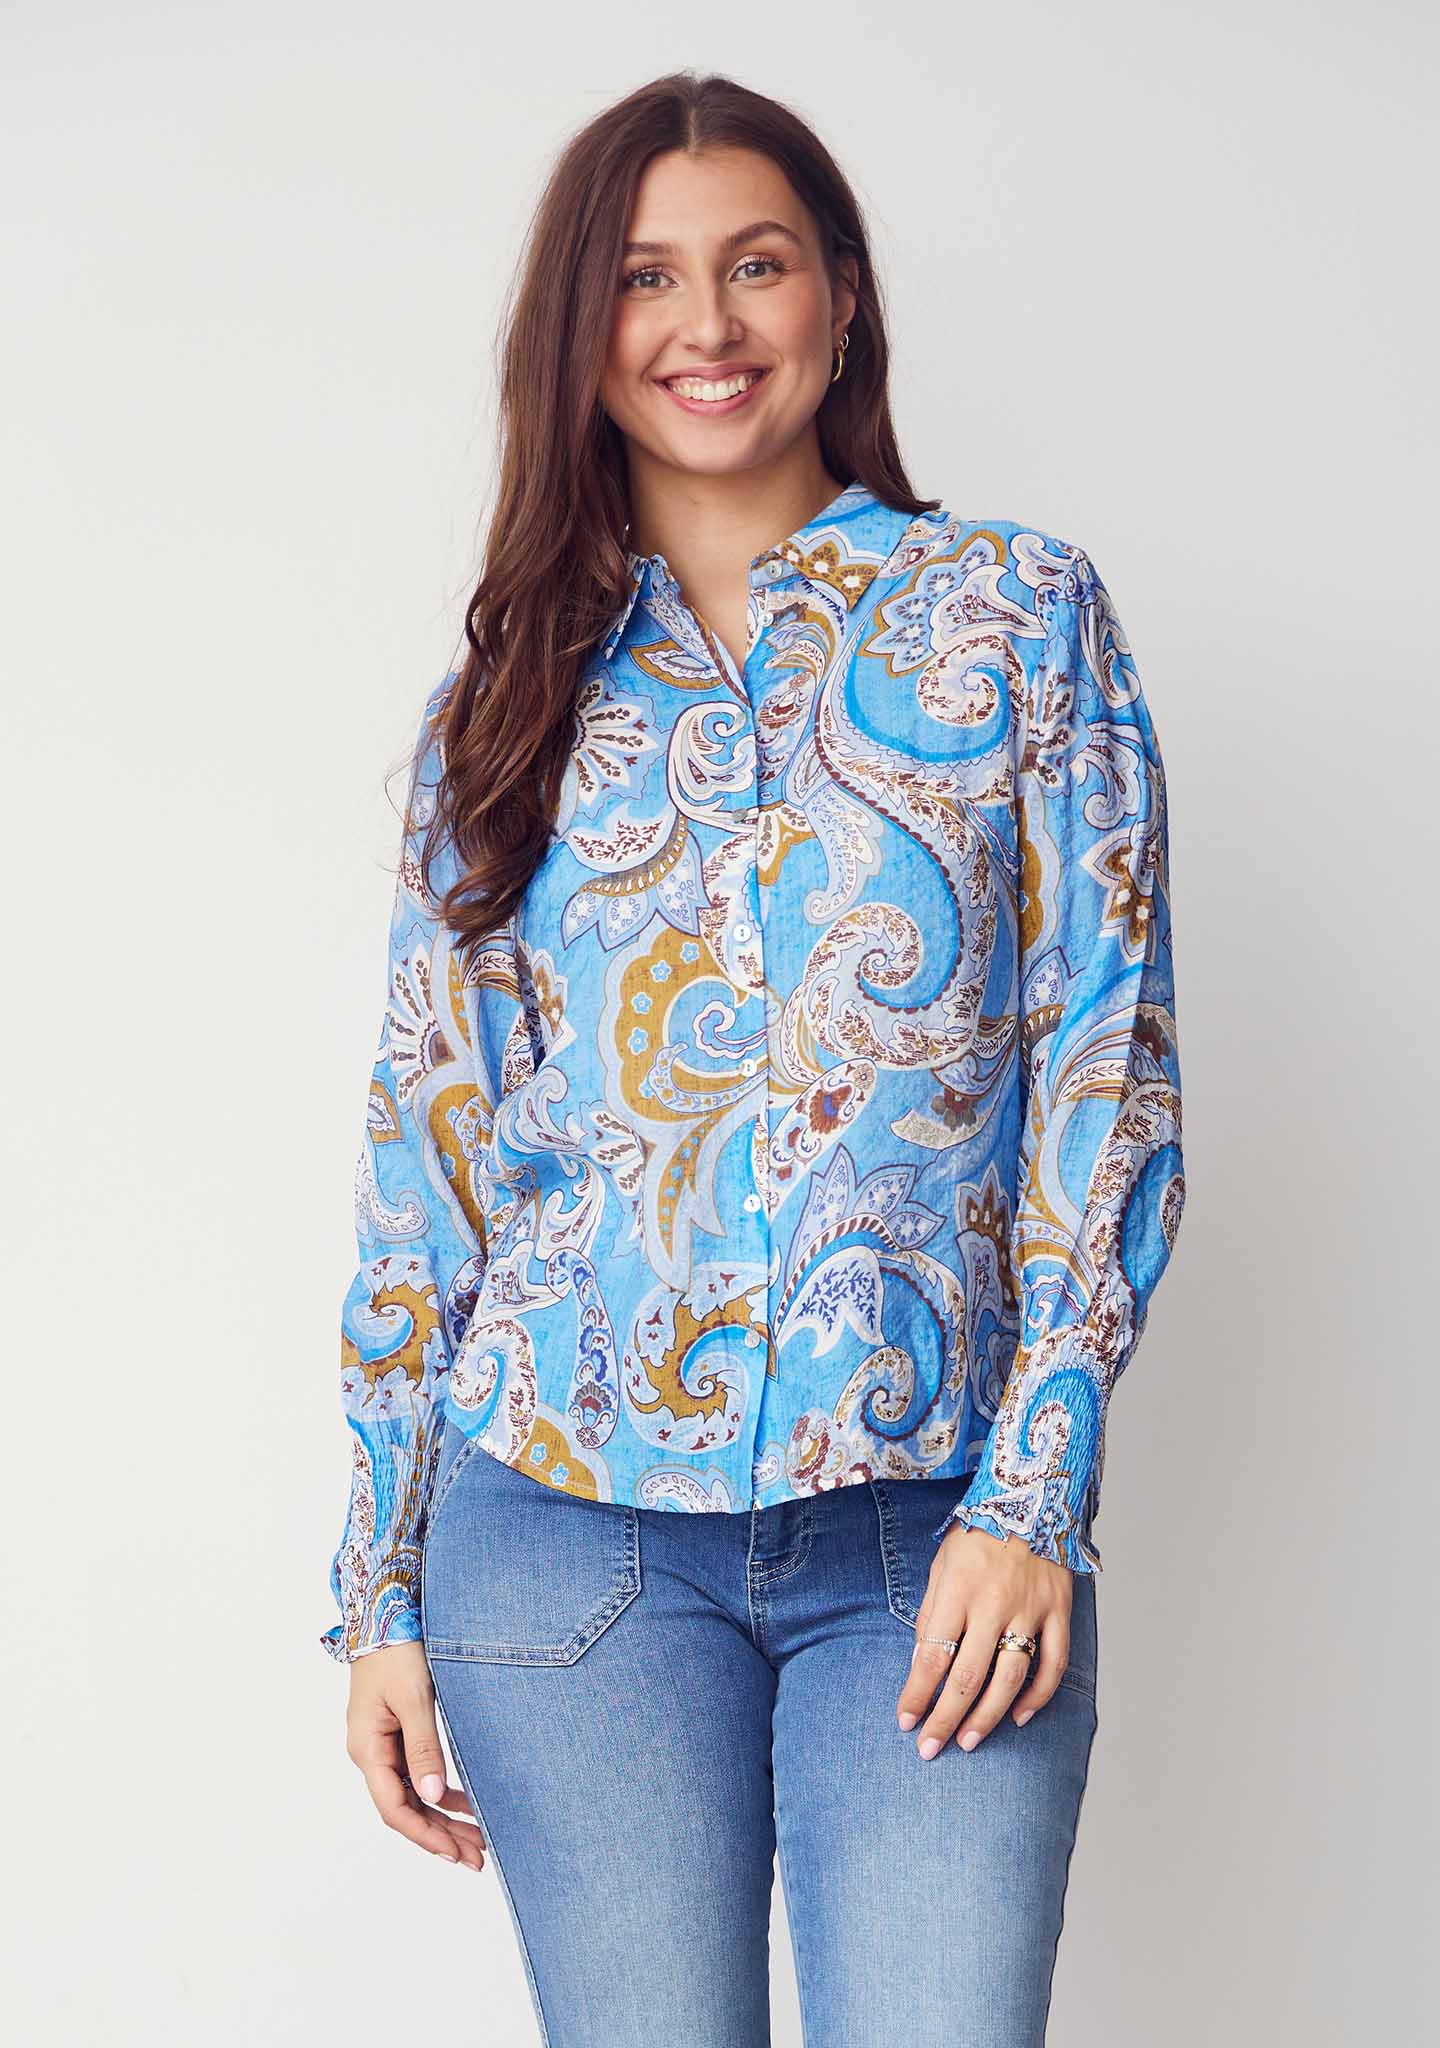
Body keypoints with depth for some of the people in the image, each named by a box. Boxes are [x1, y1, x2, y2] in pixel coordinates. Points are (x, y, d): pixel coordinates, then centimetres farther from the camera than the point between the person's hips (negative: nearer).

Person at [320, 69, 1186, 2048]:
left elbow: (1110, 1059, 0)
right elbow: (429, 1145, 10)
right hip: (568, 1526, 2)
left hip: (933, 1531, -1)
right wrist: (383, 1590, 6)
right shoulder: (513, 693, 10)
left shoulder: (1020, 612, 5)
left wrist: (1031, 1498, -9)